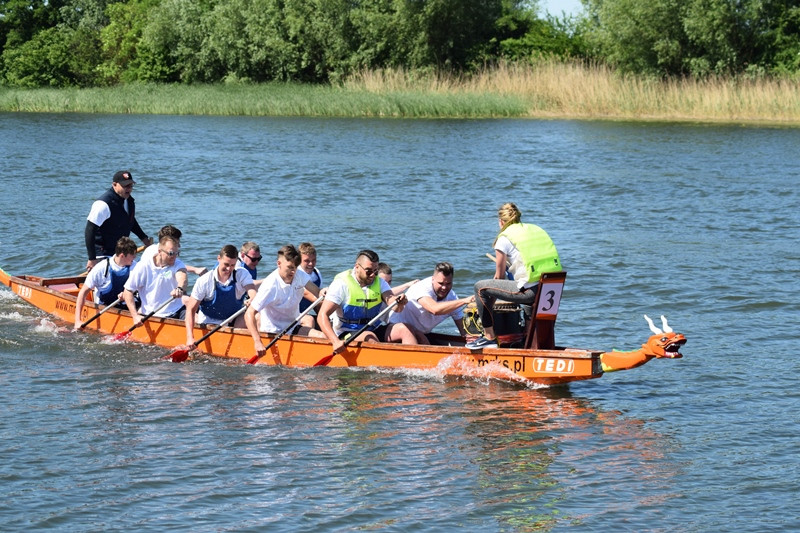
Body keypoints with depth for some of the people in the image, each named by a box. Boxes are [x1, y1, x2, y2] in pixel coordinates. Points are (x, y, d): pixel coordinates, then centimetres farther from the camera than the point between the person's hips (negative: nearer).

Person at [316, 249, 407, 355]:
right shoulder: (342, 284, -11)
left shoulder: (379, 282, 7)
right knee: (370, 337, -36)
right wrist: (335, 341, -31)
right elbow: (322, 316, -17)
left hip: (373, 330, 5)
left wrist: (399, 303, -38)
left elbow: (390, 300, -12)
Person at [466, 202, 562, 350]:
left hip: (530, 291, -7)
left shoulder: (504, 238, 2)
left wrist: (489, 303, 23)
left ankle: (489, 337, 9)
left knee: (480, 287, 6)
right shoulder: (536, 229, 21)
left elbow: (499, 276, 7)